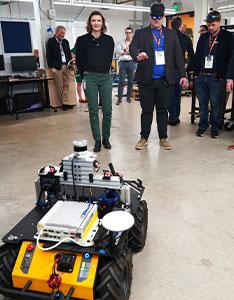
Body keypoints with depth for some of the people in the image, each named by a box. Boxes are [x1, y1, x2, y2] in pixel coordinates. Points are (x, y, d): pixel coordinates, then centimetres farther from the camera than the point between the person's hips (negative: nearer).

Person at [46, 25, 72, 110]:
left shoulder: (66, 42, 15)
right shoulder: (50, 42, 0)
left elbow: (69, 54, 19)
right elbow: (48, 56, -4)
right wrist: (51, 67, -10)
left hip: (66, 66, 5)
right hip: (56, 67, -5)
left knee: (66, 85, 1)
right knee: (59, 86, -2)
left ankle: (65, 102, 3)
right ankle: (64, 103, 3)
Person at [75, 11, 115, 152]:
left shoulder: (109, 40, 6)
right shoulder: (82, 40, 1)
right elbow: (79, 60, 7)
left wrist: (105, 71, 13)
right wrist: (85, 74, 10)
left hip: (106, 77, 2)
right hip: (90, 78, -1)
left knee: (107, 110, 1)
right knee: (93, 111, 2)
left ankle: (106, 138, 16)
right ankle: (97, 140, 11)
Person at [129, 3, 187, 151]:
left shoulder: (171, 34, 12)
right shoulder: (141, 33, 6)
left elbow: (178, 55, 10)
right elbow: (133, 47, -11)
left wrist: (182, 74, 2)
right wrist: (138, 55, -34)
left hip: (166, 80, 2)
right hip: (146, 79, -1)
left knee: (163, 110, 8)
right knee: (146, 110, 5)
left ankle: (163, 138, 19)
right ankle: (144, 138, 17)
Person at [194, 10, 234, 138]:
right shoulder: (203, 37, 14)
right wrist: (196, 74, 7)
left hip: (216, 77, -4)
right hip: (201, 76, 4)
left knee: (215, 104, 1)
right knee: (202, 104, 9)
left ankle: (215, 128, 14)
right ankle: (202, 126, 19)